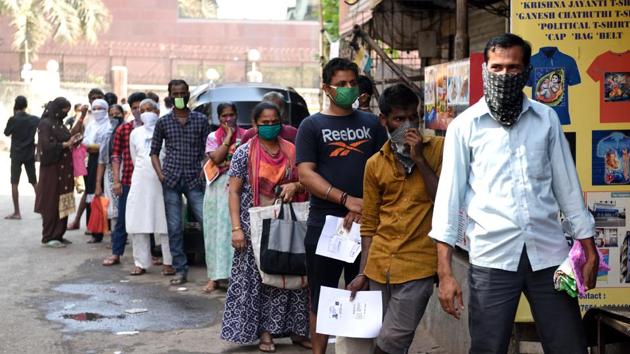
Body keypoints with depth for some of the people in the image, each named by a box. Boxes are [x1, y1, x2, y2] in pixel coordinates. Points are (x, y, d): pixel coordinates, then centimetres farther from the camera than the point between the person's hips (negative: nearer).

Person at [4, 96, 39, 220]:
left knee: (14, 183, 2)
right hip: (30, 154, 3)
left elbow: (6, 133, 5)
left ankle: (17, 212, -2)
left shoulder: (13, 120, -11)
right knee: (34, 182, 11)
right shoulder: (34, 119, -2)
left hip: (16, 154, -3)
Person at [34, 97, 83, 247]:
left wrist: (73, 140, 5)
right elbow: (47, 145, -18)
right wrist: (66, 144, -18)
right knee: (52, 203, -4)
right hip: (52, 169, -8)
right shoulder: (45, 123, -9)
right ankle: (48, 237, 2)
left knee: (63, 202, 8)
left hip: (63, 169, 8)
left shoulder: (59, 123, 16)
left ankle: (58, 235, 14)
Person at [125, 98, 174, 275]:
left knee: (165, 222, -3)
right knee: (138, 223, 2)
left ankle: (168, 262, 5)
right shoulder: (135, 133, 13)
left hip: (162, 181, -3)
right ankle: (141, 263, 10)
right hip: (140, 181, 4)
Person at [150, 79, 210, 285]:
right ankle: (180, 270, 11)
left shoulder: (201, 120, 6)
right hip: (171, 181, 1)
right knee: (174, 228, 3)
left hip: (194, 180, -1)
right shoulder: (163, 122, 8)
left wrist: (204, 173, -5)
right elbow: (154, 151, 12)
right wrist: (160, 174, 0)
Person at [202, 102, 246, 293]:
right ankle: (215, 276, 3)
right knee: (217, 230, 0)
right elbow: (217, 158, -7)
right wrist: (228, 136, -5)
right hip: (218, 188, 1)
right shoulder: (213, 137, 9)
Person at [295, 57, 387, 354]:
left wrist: (367, 205, -10)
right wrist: (346, 200, -17)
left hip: (365, 222, 2)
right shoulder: (312, 126, 3)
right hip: (324, 224, -2)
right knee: (322, 299, 6)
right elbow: (305, 174, -7)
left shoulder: (371, 123, 11)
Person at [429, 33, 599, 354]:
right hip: (492, 257, -2)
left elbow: (566, 185, 12)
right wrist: (445, 272, -5)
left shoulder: (547, 119, 9)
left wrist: (588, 248, 10)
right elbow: (449, 195, 0)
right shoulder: (464, 125, 2)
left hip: (549, 253, 2)